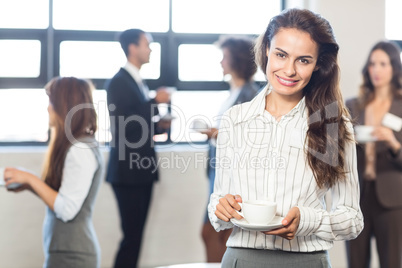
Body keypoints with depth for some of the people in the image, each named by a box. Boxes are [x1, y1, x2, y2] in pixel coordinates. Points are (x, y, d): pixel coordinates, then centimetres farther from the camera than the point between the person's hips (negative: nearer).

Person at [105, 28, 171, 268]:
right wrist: (155, 102, -19)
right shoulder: (118, 82, -12)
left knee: (136, 234, 10)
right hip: (128, 170, -9)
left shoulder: (138, 82, 16)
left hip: (142, 168, 9)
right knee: (131, 235, -7)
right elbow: (124, 126, -21)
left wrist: (158, 126, 5)